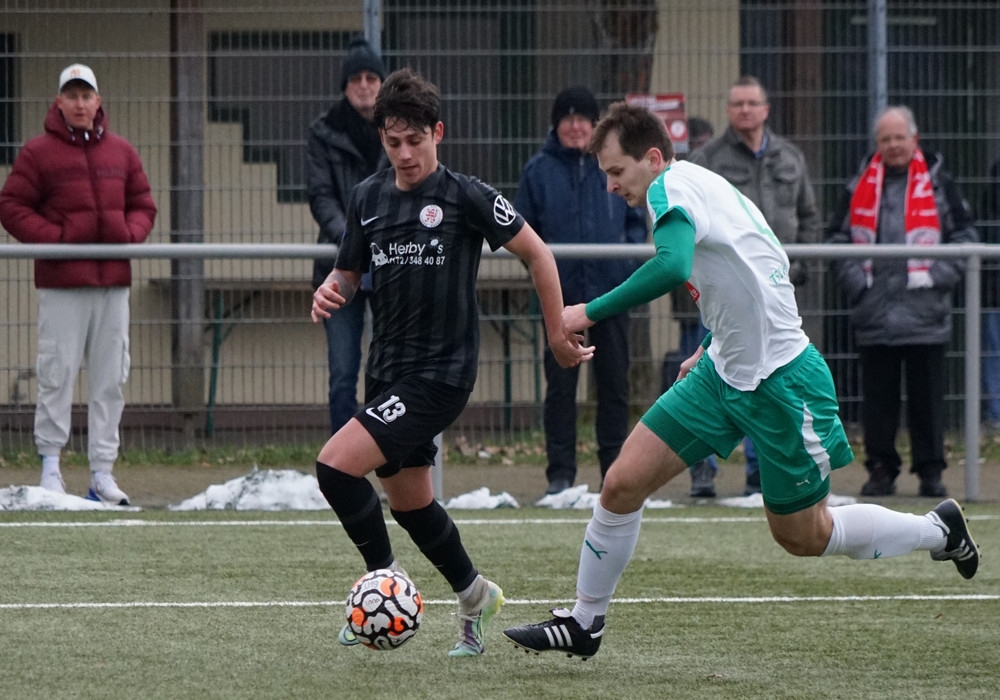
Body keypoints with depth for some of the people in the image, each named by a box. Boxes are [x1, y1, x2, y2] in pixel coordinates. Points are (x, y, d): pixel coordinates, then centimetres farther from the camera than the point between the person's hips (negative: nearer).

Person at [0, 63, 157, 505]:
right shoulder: (38, 153, -1)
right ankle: (50, 465, 3)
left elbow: (143, 204, 18)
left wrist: (131, 235, -3)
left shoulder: (121, 153, 12)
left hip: (113, 283, 4)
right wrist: (53, 237, -13)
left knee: (110, 378, 4)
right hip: (62, 284, -4)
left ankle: (102, 471, 9)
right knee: (57, 373, -5)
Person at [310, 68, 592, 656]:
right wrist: (330, 292, -8)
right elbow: (350, 273, 16)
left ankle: (385, 578, -2)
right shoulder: (368, 197, 6)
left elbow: (537, 254, -3)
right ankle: (475, 596, 38)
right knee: (410, 501, 17)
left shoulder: (466, 196, -11)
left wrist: (559, 333, -1)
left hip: (442, 371, -7)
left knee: (336, 465, -20)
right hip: (387, 369, 7)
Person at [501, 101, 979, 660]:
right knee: (623, 484, -1)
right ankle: (585, 623, 11)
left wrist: (591, 312, -31)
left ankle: (939, 529, 27)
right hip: (725, 370, 9)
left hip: (781, 380, -9)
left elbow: (671, 267, -39)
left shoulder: (673, 188, -19)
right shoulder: (700, 185, 8)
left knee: (803, 537, 7)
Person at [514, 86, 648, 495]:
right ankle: (560, 473, 3)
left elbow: (637, 221, 11)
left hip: (611, 290, 1)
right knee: (560, 384, -1)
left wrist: (631, 254, -5)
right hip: (561, 293, -1)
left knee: (614, 383, 6)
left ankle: (615, 470, 13)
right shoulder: (539, 170, 4)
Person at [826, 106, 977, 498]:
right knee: (877, 396, 4)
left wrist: (941, 275, -6)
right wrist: (853, 277, -2)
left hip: (925, 313, -2)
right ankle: (881, 469, 11)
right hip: (874, 313, 2)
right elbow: (837, 237, 13)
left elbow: (964, 236, 6)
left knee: (926, 395, 1)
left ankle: (930, 471, 8)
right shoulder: (860, 186, 10)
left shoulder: (937, 183, 5)